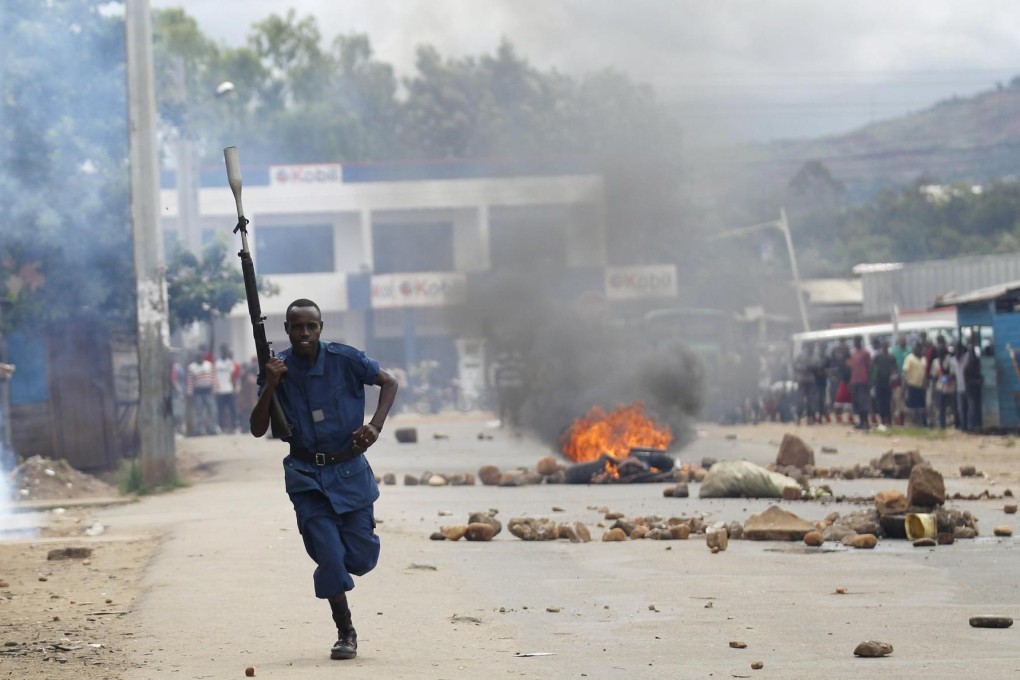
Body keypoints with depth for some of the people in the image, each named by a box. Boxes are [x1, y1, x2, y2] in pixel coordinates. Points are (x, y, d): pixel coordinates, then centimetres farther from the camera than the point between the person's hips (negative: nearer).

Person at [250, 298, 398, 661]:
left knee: (361, 558, 1)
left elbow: (389, 382, 4)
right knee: (329, 556, -8)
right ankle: (345, 633, 8)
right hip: (306, 475, 0)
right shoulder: (279, 368, -3)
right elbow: (258, 429, -6)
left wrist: (376, 425, -10)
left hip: (350, 470, 0)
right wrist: (271, 386, -20)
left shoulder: (344, 359, -7)